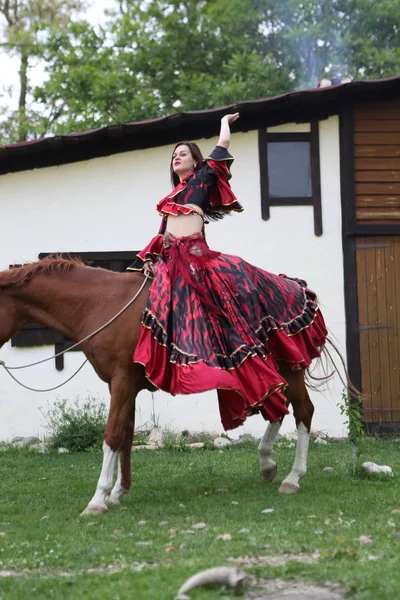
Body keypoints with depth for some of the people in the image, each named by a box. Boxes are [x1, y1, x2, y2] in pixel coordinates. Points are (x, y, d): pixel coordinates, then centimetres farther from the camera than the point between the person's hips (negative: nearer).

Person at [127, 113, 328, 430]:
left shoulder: (204, 179, 11)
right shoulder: (172, 195, 27)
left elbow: (224, 143, 11)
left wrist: (225, 120, 31)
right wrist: (149, 259, 9)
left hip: (197, 257, -6)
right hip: (172, 261, 7)